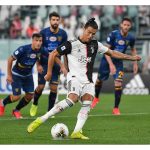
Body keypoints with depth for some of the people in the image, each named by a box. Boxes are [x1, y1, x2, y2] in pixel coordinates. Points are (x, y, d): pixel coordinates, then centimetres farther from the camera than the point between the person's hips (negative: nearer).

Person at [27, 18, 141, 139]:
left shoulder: (95, 44, 10)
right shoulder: (72, 44, -5)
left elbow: (112, 53, 19)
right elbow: (53, 54, 1)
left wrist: (131, 57, 16)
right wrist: (49, 72, 2)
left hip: (88, 81, 6)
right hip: (75, 76, -6)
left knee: (87, 104, -16)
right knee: (73, 99, -29)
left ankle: (77, 132, -21)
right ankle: (41, 120, -28)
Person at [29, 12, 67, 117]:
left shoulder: (63, 34, -2)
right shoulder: (43, 32, -7)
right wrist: (38, 64, -8)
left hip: (56, 64, 1)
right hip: (44, 64, -1)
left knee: (54, 88, -4)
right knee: (41, 87, -1)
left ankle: (50, 111, 8)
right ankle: (34, 104, 28)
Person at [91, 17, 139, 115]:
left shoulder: (131, 38, -12)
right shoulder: (113, 34, -24)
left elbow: (133, 50, 11)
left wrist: (135, 63, 6)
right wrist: (111, 64, -34)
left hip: (118, 62, 1)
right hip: (107, 60, -1)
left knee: (118, 84, -15)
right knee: (100, 80, 15)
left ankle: (116, 108, -3)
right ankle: (96, 98, 47)